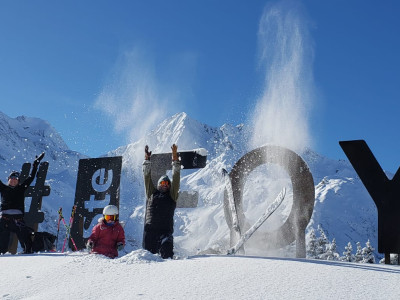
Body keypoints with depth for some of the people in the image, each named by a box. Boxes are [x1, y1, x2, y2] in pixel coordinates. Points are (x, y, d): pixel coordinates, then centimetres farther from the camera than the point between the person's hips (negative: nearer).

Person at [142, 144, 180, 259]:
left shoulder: (172, 195, 15)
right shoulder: (152, 194, 20)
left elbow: (176, 178, 9)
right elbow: (147, 177, 19)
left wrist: (175, 157, 4)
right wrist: (147, 159, 14)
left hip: (165, 230, -2)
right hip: (150, 230, 2)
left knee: (166, 245, -24)